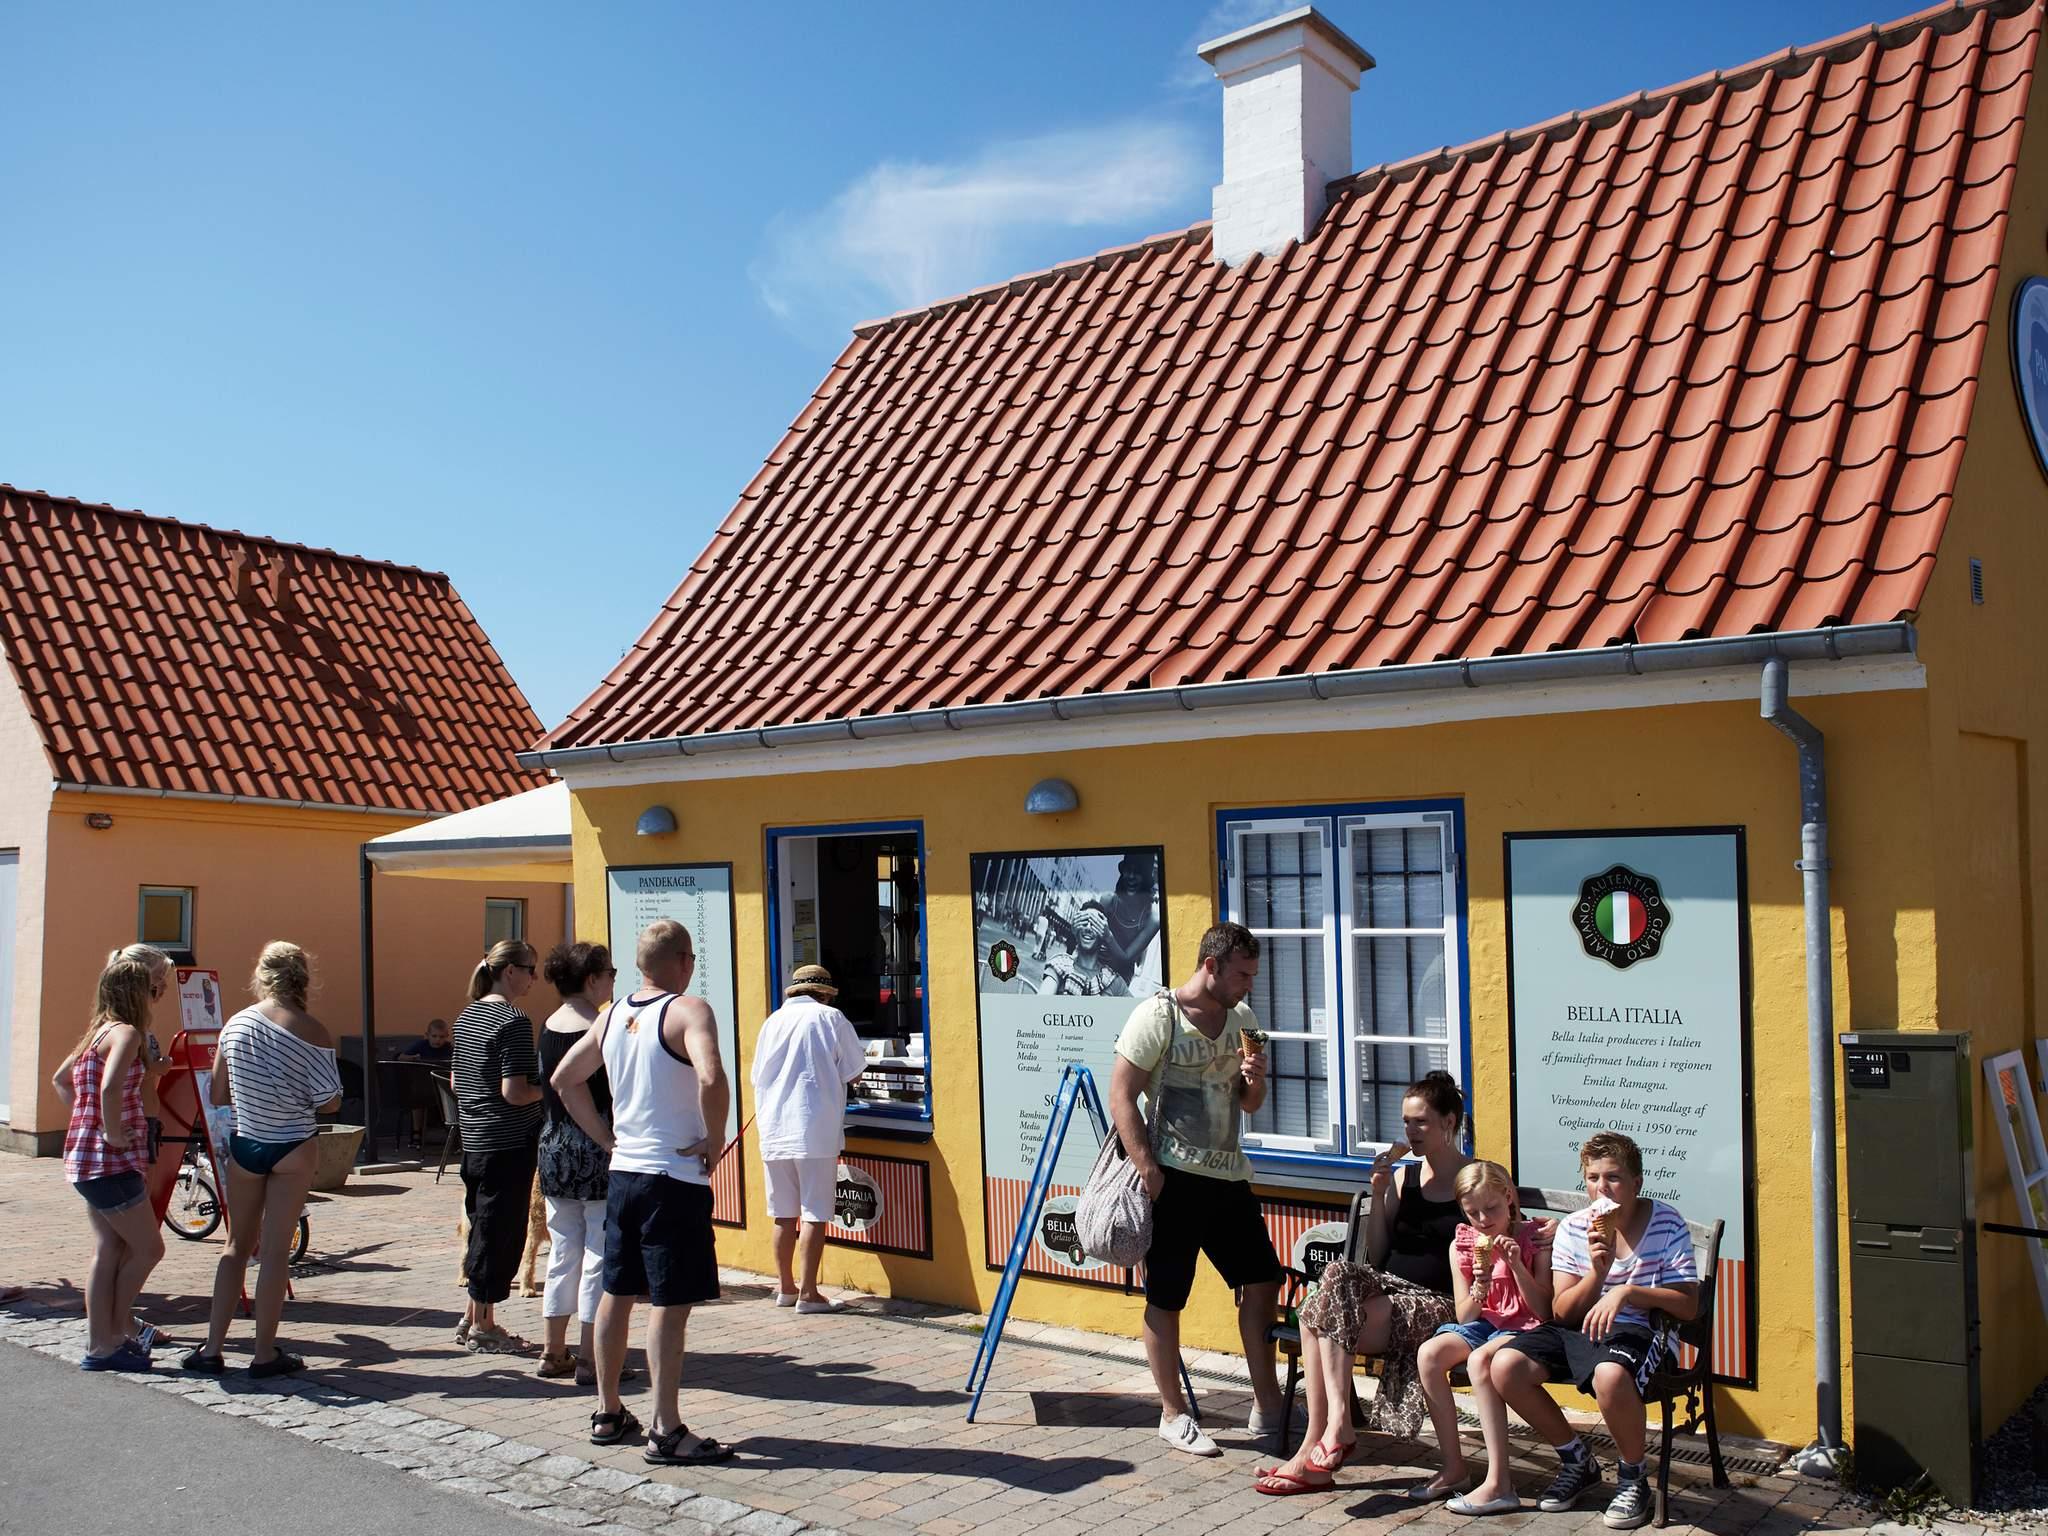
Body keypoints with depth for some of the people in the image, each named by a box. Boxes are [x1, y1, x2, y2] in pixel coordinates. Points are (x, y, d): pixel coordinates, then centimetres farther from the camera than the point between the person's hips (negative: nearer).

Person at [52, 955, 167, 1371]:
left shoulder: (98, 1032, 14)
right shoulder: (126, 1033, -14)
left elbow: (59, 1080, 26)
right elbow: (110, 1089, -30)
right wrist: (114, 1133, -18)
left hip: (84, 1157, 9)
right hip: (110, 1161, -9)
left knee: (109, 1251, 11)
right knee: (148, 1248, 2)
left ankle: (101, 1345, 14)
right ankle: (114, 1335, 10)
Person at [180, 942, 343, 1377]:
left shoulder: (234, 1025, -2)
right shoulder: (312, 1032, -13)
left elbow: (217, 1096, 4)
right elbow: (329, 1101, -11)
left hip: (245, 1145, 3)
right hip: (293, 1149, -3)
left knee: (238, 1245, 15)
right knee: (276, 1249, 3)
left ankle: (212, 1348, 16)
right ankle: (265, 1353, 9)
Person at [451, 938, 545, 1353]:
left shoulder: (466, 1016, 10)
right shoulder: (513, 1021, -17)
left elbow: (456, 1081, 17)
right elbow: (514, 1092, -22)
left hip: (474, 1138, 9)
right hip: (509, 1142, -9)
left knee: (484, 1228, 18)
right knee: (501, 1233, 2)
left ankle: (472, 1318, 26)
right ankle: (483, 1328, 10)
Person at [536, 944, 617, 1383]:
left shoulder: (549, 1026, 7)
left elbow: (546, 1090, 11)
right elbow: (617, 1097, -14)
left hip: (554, 1147, 7)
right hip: (596, 1149, -7)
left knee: (562, 1252, 15)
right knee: (599, 1254, 1)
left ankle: (554, 1352, 21)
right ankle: (589, 1358, 4)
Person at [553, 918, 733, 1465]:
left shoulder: (613, 1015, 9)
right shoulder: (687, 1010, -14)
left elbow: (564, 1078, 18)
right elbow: (711, 1078, -31)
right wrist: (714, 1140, -17)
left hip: (623, 1171, 8)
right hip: (675, 1176, -7)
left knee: (617, 1293, 17)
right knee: (671, 1304, -3)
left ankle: (608, 1413, 28)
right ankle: (667, 1432, 1)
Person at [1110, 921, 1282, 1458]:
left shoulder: (1243, 1020, 11)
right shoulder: (1158, 1015, -10)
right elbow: (1121, 1097, -13)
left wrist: (1255, 1079, -3)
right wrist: (1150, 1172, -17)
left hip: (1229, 1175, 7)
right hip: (1175, 1177, -7)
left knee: (1261, 1281, 8)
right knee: (1165, 1298, 2)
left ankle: (1267, 1406, 20)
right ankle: (1173, 1414, 16)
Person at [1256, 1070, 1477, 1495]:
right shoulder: (1402, 1176, 15)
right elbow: (1376, 1257, 11)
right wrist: (1379, 1193, 2)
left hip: (1439, 1305, -5)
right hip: (1388, 1286, 5)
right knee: (1338, 1274, -30)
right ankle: (1336, 1425, -33)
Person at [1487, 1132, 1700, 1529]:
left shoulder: (1667, 1223, -5)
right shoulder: (1574, 1228, 3)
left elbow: (1688, 1306, -10)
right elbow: (1563, 1313, 1)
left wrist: (1626, 1291, -24)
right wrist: (1597, 1273, -17)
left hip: (1640, 1331, -4)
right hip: (1578, 1331, 5)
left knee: (1609, 1375, -40)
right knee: (1505, 1366, -19)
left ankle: (1633, 1479, -7)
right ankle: (1577, 1463, 7)